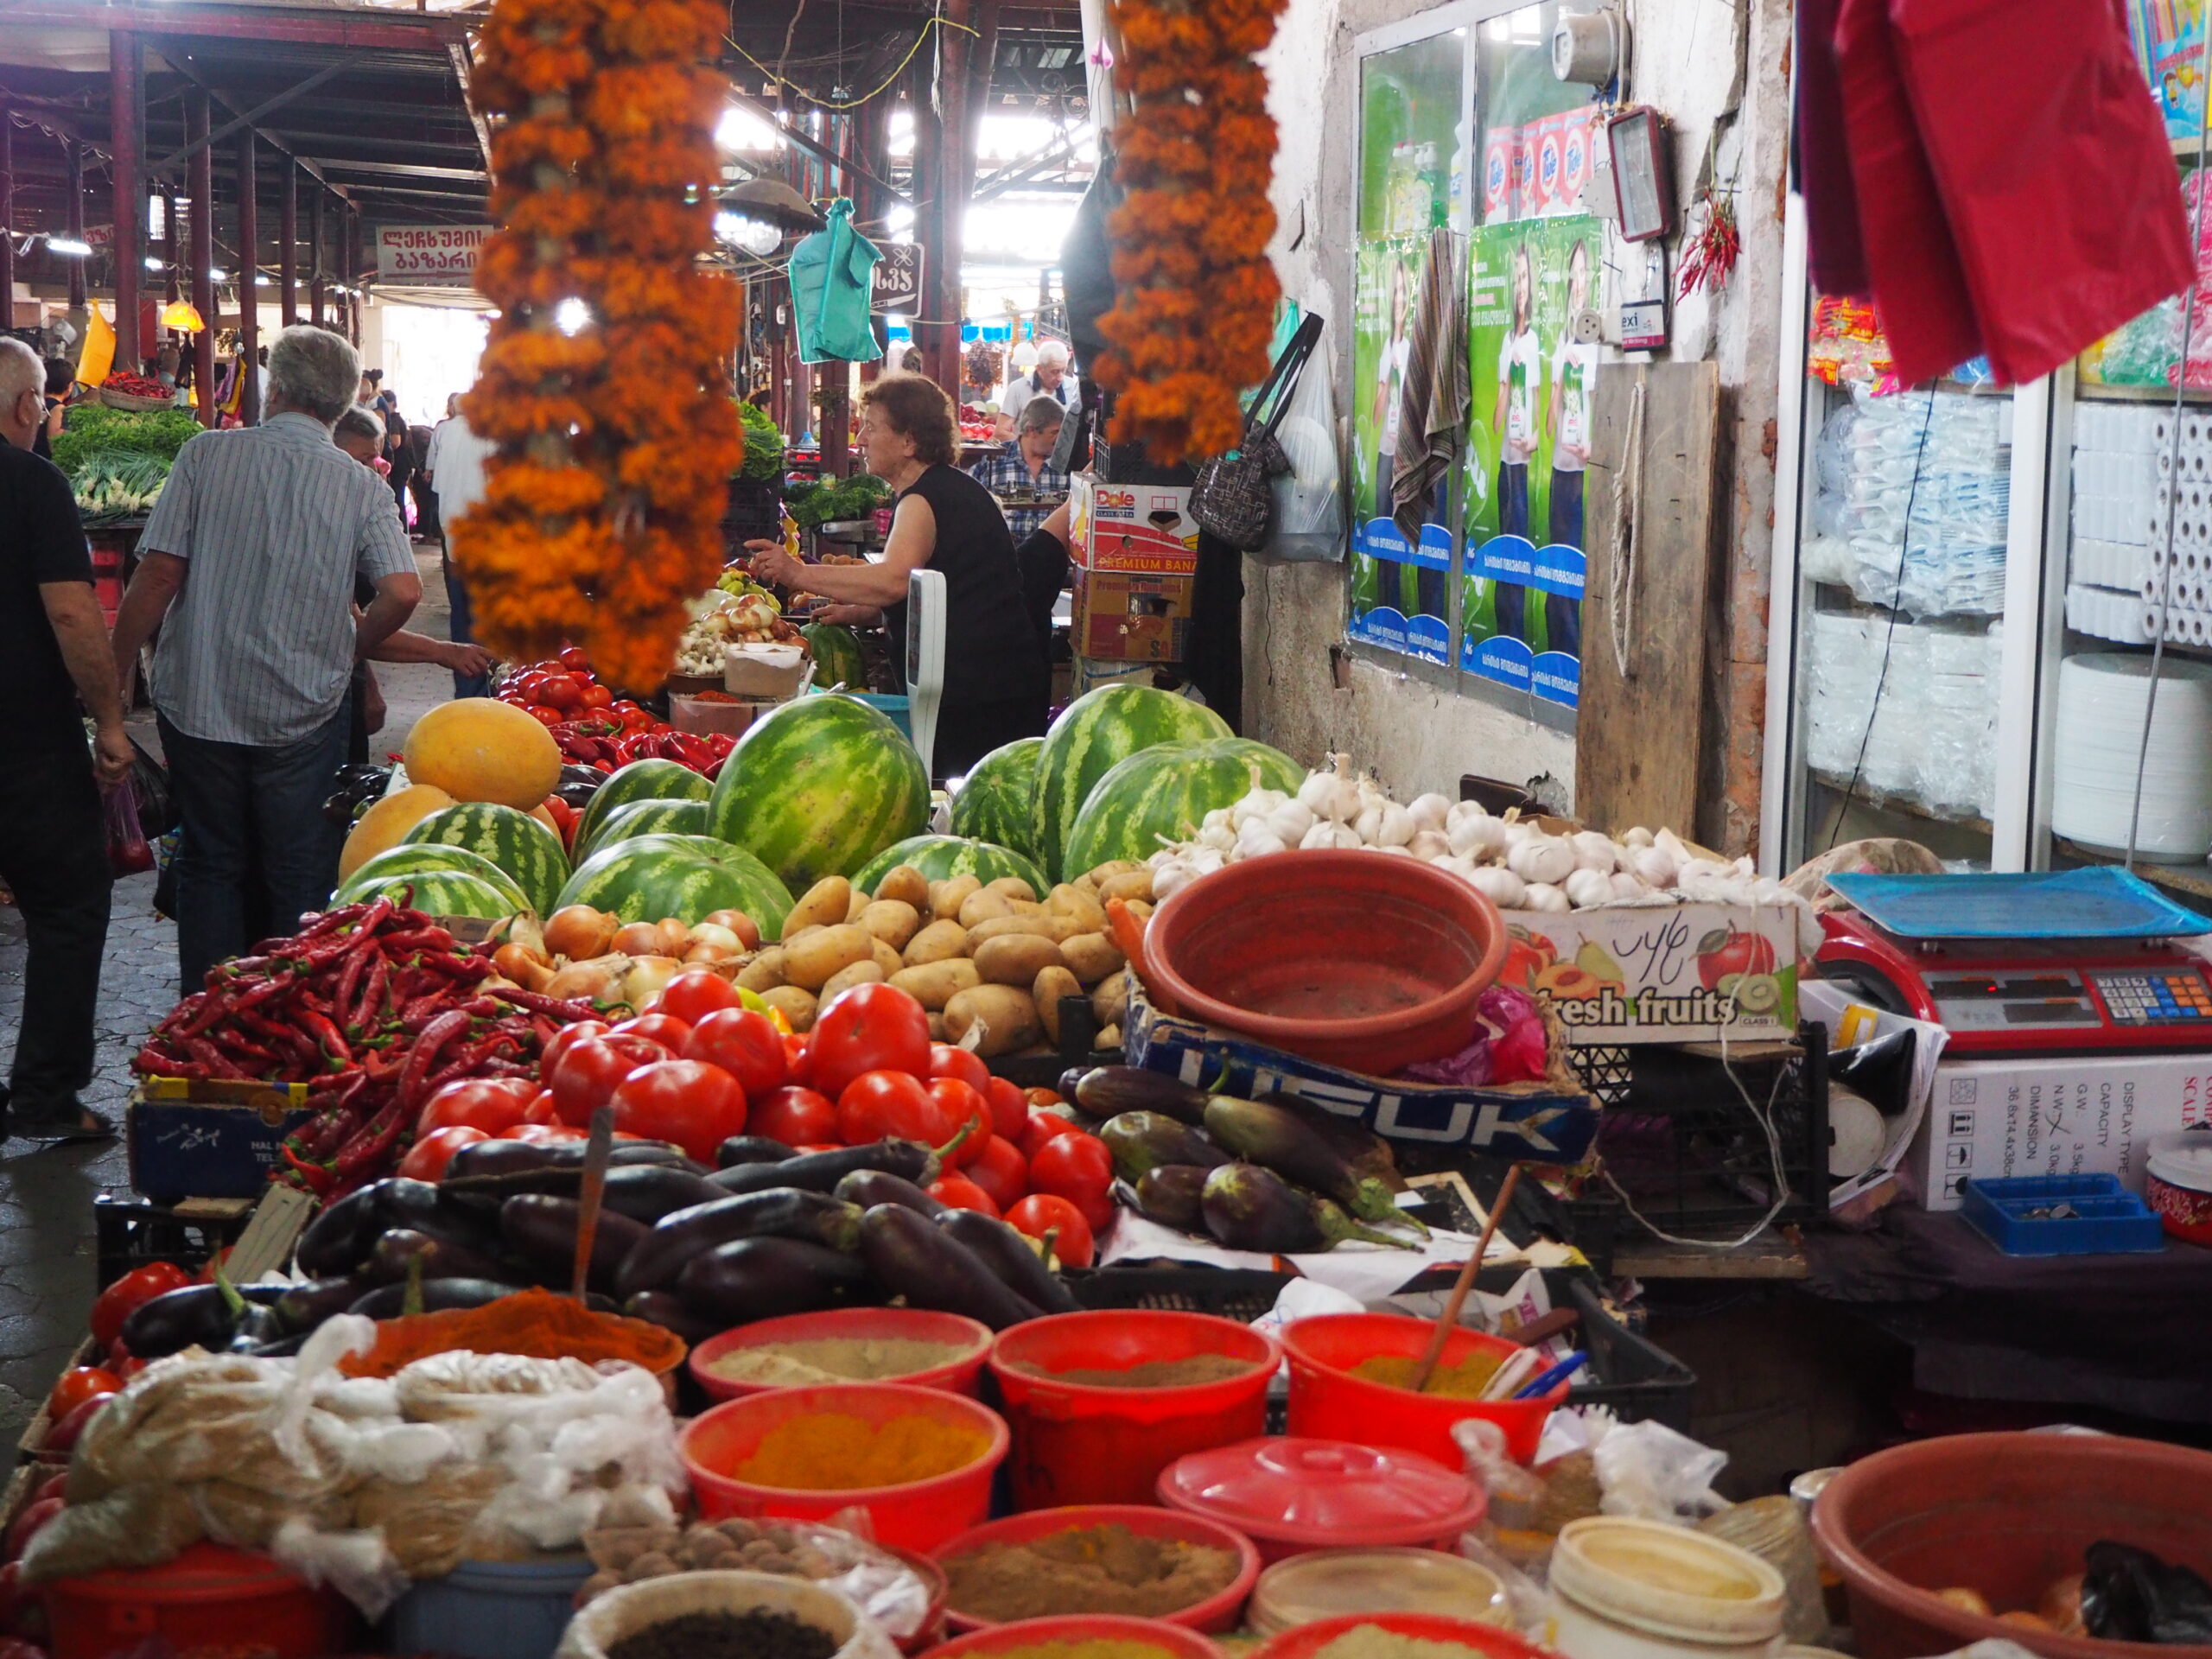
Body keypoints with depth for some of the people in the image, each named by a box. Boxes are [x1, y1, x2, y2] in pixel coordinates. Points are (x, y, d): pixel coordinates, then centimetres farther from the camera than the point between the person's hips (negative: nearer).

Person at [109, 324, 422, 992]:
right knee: (301, 878, 10)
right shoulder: (362, 487, -4)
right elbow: (402, 593, -14)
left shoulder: (207, 455, -6)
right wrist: (346, 650, 5)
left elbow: (159, 573, -9)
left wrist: (114, 677, 0)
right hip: (302, 713, 0)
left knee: (210, 866, 14)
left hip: (199, 705, 0)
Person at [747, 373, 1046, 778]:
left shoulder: (922, 500, -14)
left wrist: (799, 574, -32)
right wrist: (860, 612, 14)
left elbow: (895, 580, -33)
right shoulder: (955, 488, 20)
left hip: (972, 690, -11)